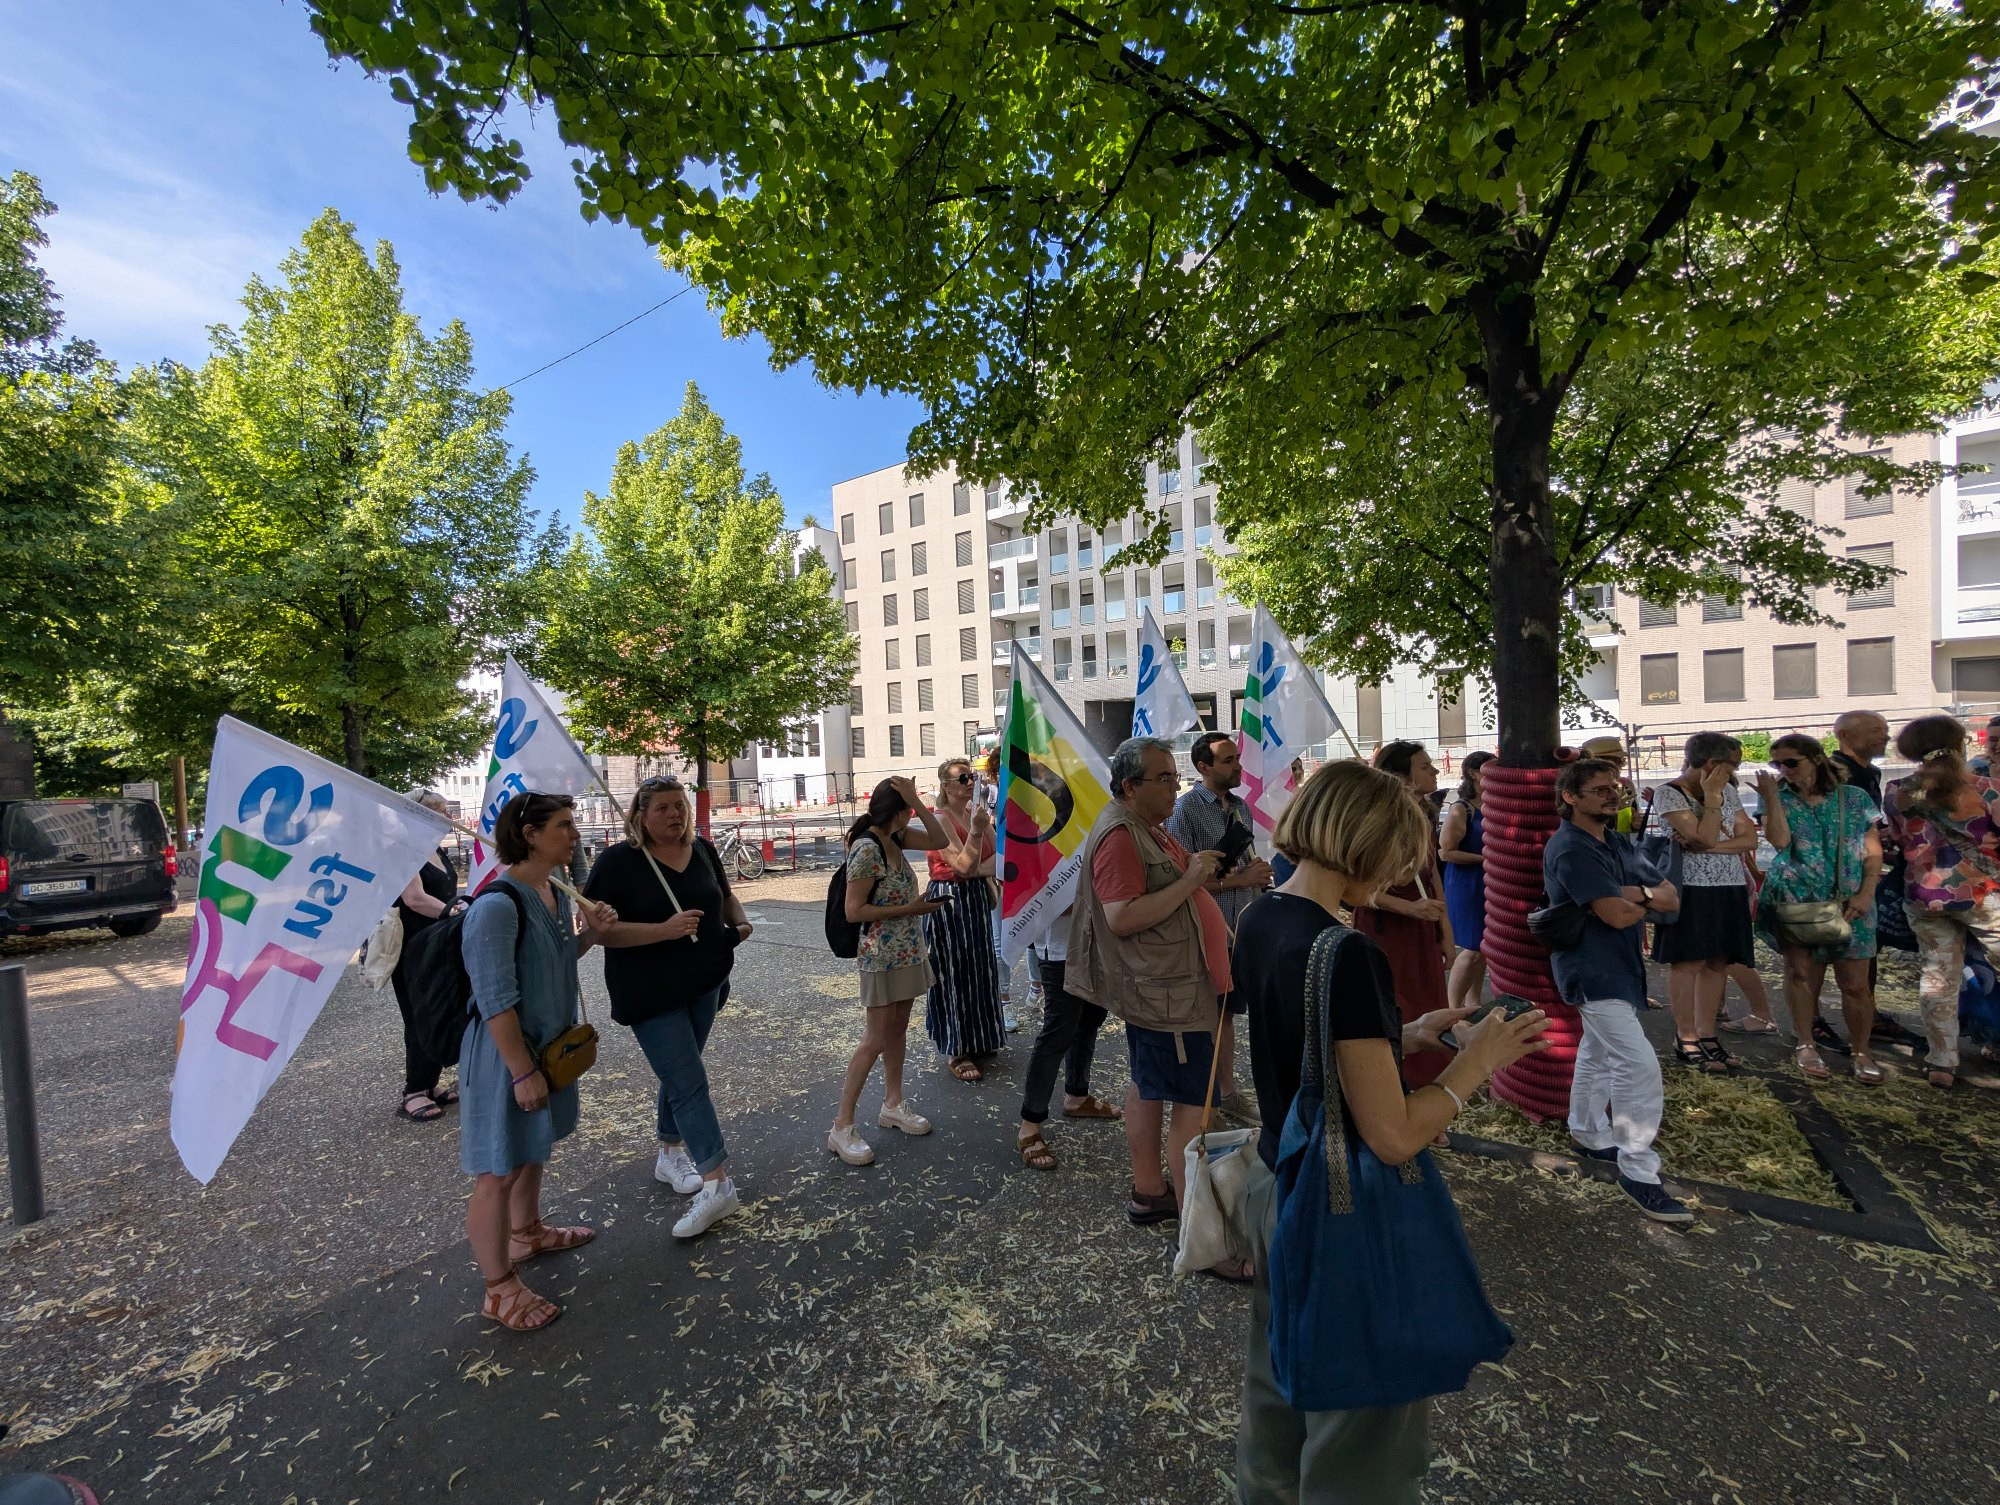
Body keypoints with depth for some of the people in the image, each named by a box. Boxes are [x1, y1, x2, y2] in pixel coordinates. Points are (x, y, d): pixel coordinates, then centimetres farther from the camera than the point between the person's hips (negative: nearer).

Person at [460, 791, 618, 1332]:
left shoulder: (554, 892, 0)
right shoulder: (497, 906, -27)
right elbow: (496, 1000, -25)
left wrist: (590, 933, -5)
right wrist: (523, 1071, -21)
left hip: (548, 1042, 9)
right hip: (506, 1052, -9)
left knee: (533, 1148, 26)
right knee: (498, 1169, 7)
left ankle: (527, 1232, 47)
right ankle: (500, 1289, 23)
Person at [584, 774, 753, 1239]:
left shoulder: (702, 849, 1)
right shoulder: (617, 861, -15)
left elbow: (725, 895, 17)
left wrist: (740, 921, -4)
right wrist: (664, 930, -29)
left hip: (705, 983, 6)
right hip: (651, 994, -6)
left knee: (678, 1074, 20)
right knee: (689, 1082, -7)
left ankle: (670, 1154, 39)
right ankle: (718, 1183, -1)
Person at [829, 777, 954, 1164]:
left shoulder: (894, 838, 4)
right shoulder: (866, 849, -22)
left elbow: (939, 841, 2)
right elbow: (854, 911, -22)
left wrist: (917, 801, -8)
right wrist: (908, 909, -18)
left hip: (907, 951, 9)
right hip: (882, 955, -8)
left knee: (897, 1030, 17)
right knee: (875, 1039, -2)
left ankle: (892, 1105, 31)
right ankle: (842, 1127, 9)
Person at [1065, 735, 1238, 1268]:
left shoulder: (1147, 827, 14)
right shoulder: (1119, 835, -20)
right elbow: (1122, 918, -27)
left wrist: (1200, 873, 11)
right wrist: (1189, 880, -24)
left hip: (1163, 986, 11)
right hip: (1166, 991, -11)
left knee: (1148, 1086, 19)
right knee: (1193, 1105, -5)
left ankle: (1149, 1191, 33)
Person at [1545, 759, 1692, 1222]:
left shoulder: (1619, 844, 10)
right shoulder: (1571, 849, -20)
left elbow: (1673, 898, 5)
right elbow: (1618, 915, -25)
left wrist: (1634, 894, -16)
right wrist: (1650, 899, -3)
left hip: (1617, 965, 10)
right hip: (1593, 971, -9)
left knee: (1598, 1053, 21)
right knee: (1640, 1068, -12)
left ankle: (1587, 1134, 37)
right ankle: (1638, 1172, -1)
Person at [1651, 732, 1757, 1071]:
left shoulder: (1728, 791, 11)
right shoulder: (1670, 793, -10)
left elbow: (1750, 839, 5)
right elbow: (1704, 838, -17)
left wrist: (1708, 846, -11)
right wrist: (1712, 797, -14)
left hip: (1730, 889, 6)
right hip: (1692, 889, -6)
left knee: (1718, 962, 8)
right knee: (1688, 962, -2)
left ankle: (1707, 1034, 17)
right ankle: (1686, 1039, 6)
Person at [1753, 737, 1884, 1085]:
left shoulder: (1854, 798, 4)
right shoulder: (1781, 798, 3)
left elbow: (1873, 850, 4)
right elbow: (1779, 840, -12)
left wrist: (1866, 893, -7)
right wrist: (1771, 797, -15)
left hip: (1848, 902, 0)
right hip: (1794, 899, 0)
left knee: (1855, 982, 1)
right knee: (1801, 971, 4)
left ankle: (1862, 1053, 17)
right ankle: (1805, 1045, 15)